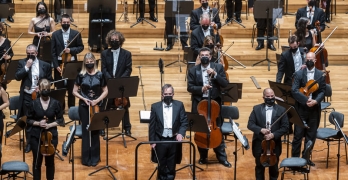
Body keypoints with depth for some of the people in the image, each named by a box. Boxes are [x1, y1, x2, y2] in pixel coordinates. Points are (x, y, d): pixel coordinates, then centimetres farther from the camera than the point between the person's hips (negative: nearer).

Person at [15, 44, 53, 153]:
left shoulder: (45, 65, -1)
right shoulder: (22, 63, 0)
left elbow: (50, 81, 5)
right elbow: (17, 77, -12)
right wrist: (26, 67, -19)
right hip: (27, 96, 1)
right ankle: (29, 143, 20)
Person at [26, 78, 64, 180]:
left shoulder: (55, 103, -4)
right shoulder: (34, 103, -5)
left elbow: (60, 120, 1)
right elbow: (28, 120, 1)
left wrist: (50, 124, -14)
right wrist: (38, 123, -16)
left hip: (51, 136, 1)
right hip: (36, 136, -1)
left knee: (50, 161, 11)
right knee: (37, 161, 5)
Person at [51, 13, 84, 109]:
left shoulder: (76, 34, -1)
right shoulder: (55, 34, 0)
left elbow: (81, 47, 2)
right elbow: (53, 51, -1)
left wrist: (71, 50, -16)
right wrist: (56, 65, -9)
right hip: (59, 64, 0)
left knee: (71, 87, 8)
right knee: (60, 87, 7)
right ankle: (60, 108, 17)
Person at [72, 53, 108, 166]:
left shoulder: (100, 75, 0)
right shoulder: (81, 75, -1)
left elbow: (105, 91, 4)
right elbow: (75, 91, 4)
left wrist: (97, 100, -10)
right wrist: (83, 99, -11)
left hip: (96, 106, 0)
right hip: (84, 106, 0)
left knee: (95, 131, 0)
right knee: (86, 131, 1)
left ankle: (95, 157, 10)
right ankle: (86, 158, 7)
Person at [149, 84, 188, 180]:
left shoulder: (179, 105, 1)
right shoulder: (155, 106, 0)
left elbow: (184, 122, -1)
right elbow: (152, 125, 2)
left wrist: (181, 133, -18)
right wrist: (152, 141, -2)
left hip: (174, 140, 0)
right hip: (160, 140, 0)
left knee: (171, 166, 9)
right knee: (161, 166, 9)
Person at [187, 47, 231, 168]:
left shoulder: (218, 67, 1)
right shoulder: (193, 70, 1)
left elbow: (225, 84, -6)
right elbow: (190, 87, -3)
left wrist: (215, 74, -18)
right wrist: (201, 89, -20)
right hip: (199, 103, 1)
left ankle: (222, 157, 11)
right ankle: (203, 156, 21)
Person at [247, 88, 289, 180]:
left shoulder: (281, 110, -2)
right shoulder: (256, 109, 0)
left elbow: (285, 127, -6)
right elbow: (250, 124, -5)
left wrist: (274, 135, -19)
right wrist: (261, 130, -22)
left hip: (274, 143, 0)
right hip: (259, 143, 0)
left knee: (274, 168, 13)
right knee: (259, 167, 13)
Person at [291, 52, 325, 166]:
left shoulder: (321, 75, 4)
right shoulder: (299, 74, -2)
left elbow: (322, 91, 1)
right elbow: (294, 90, -11)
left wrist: (316, 101, -18)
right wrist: (306, 100, -22)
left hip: (314, 109, 2)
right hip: (301, 109, -2)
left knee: (311, 136, 9)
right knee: (298, 135, 1)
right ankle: (295, 158, 9)